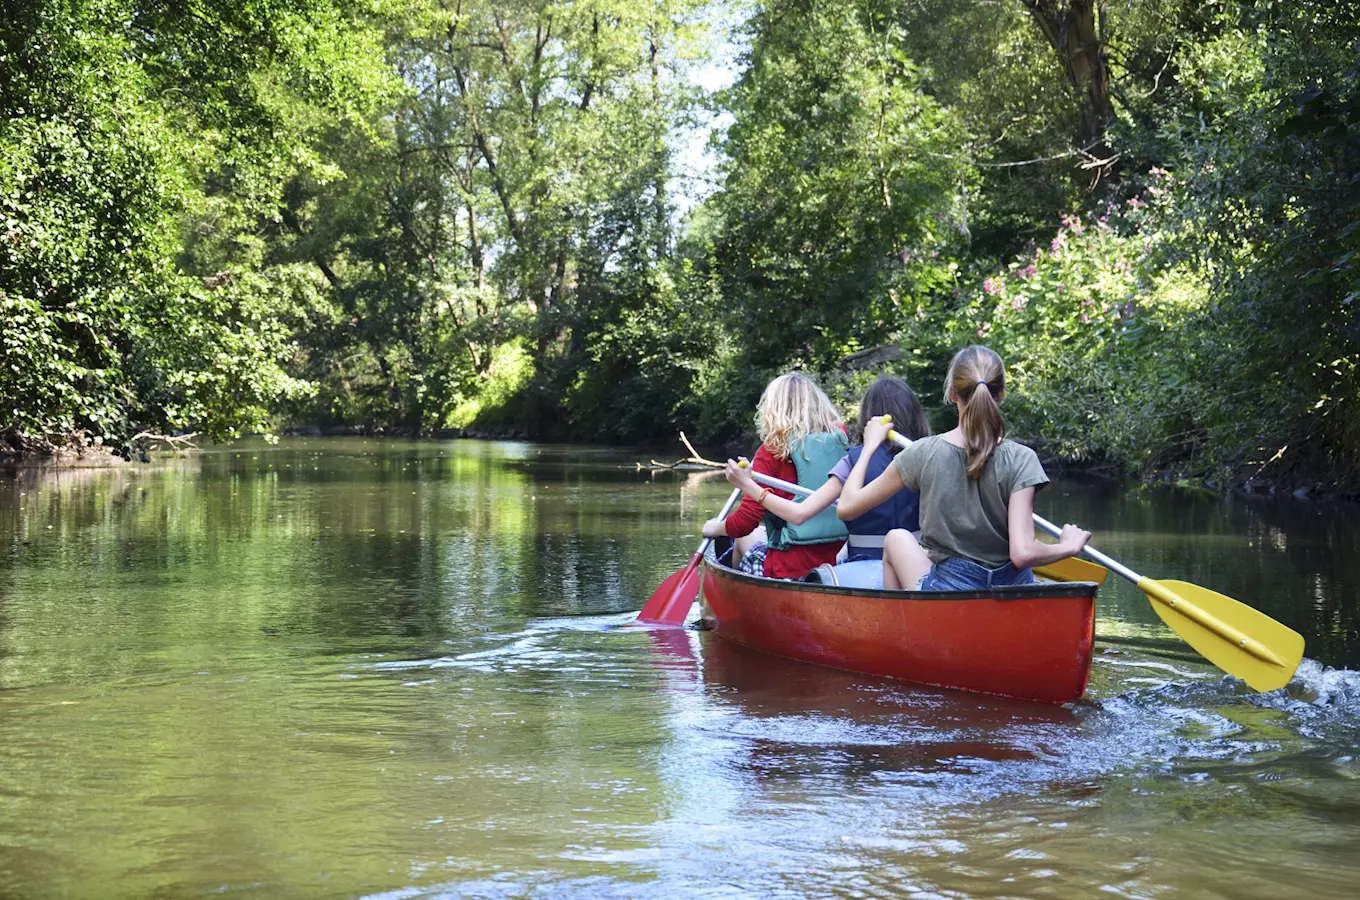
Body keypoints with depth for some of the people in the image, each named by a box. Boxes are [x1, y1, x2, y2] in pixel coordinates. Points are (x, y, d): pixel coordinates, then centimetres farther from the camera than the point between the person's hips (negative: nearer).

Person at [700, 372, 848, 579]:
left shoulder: (772, 450, -11)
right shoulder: (840, 438, 0)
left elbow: (744, 522, -11)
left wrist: (715, 528, 9)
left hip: (792, 567, -4)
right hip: (841, 558, 5)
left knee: (744, 540, 27)